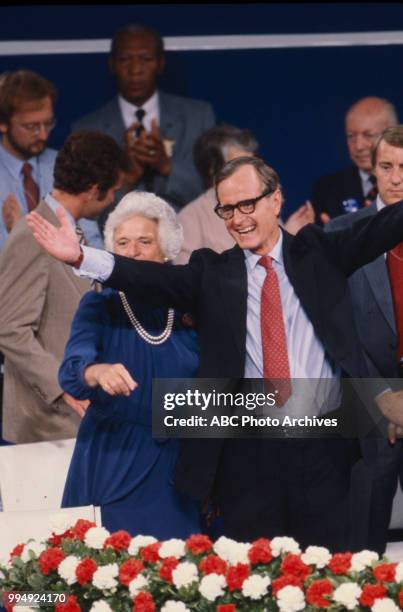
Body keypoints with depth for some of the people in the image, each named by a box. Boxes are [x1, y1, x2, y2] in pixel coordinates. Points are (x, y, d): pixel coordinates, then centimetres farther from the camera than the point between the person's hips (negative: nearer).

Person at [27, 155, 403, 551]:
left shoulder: (318, 253, 9)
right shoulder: (213, 272, 7)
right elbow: (154, 278, -8)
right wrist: (80, 257, -23)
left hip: (321, 448, 0)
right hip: (247, 454, 0)